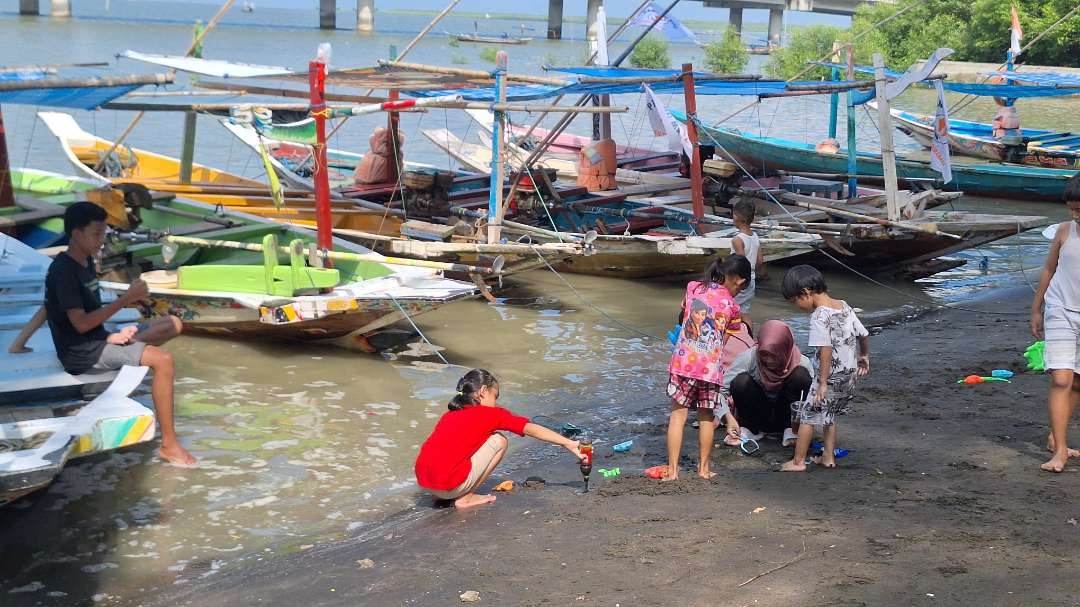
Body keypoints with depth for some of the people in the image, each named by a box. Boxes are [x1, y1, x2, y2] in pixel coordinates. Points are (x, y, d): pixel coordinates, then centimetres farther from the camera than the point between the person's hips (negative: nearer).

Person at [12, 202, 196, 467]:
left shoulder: (86, 262, 10)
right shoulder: (63, 271, -19)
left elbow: (48, 307, 15)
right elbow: (81, 323, -23)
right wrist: (126, 299, -22)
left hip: (98, 341, 9)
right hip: (82, 354, -9)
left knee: (173, 324, 6)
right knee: (163, 360, -25)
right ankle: (169, 444, -21)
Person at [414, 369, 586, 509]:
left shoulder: (450, 414, 20)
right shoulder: (490, 414, 4)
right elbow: (532, 429, 6)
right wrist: (569, 444, 13)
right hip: (448, 484, -7)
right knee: (499, 442, 7)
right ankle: (466, 498, 5)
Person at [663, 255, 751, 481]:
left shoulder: (693, 288, 5)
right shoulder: (732, 306, 1)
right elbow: (723, 343, 8)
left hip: (683, 361, 1)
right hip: (711, 366, -1)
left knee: (678, 415, 7)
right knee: (706, 417, 16)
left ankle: (672, 470, 6)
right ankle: (704, 468, 25)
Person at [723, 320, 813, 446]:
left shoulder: (801, 363, -14)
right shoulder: (749, 357, -18)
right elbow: (723, 386, -21)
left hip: (786, 415, 0)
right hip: (757, 415, 0)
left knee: (801, 374, -24)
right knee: (741, 381, -29)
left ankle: (791, 431, -11)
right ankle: (749, 430, -5)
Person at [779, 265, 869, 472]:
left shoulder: (819, 317, -20)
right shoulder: (844, 307, 3)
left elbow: (826, 350, -26)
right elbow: (864, 335, 10)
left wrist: (823, 383, -24)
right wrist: (864, 356, 28)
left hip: (831, 377, -8)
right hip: (850, 374, 8)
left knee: (807, 415, 4)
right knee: (829, 415, 22)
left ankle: (798, 461, 9)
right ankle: (828, 457, 27)